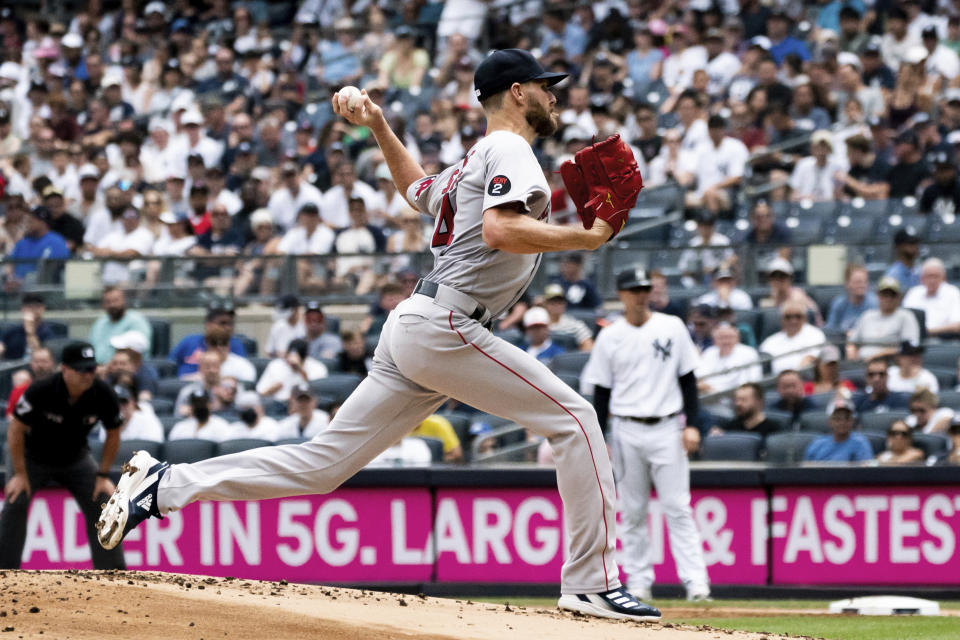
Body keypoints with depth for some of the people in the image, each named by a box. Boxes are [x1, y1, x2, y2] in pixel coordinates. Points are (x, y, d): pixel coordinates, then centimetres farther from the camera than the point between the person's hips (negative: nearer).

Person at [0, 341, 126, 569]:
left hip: (76, 459, 3)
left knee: (102, 504, -7)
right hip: (32, 455, -3)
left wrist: (103, 475, -6)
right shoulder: (40, 391, -33)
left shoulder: (103, 394, -23)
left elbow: (113, 434, -5)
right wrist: (20, 474, -17)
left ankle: (114, 570, 4)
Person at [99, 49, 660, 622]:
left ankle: (165, 485, 5)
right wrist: (584, 238, -17)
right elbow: (500, 230, -21)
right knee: (574, 419, -8)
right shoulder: (510, 148, -4)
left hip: (411, 330, 9)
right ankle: (591, 583, -11)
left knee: (322, 464, 7)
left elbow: (419, 188, 45)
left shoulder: (472, 165, 25)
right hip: (444, 325, -9)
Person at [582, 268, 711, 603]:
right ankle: (638, 582, 10)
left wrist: (691, 424, -2)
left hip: (667, 428, -1)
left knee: (677, 508, -7)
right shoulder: (610, 337, 5)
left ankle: (695, 579, -11)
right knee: (633, 512, 4)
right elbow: (601, 393, 7)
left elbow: (688, 379, 7)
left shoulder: (672, 328, 5)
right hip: (627, 430, 1)